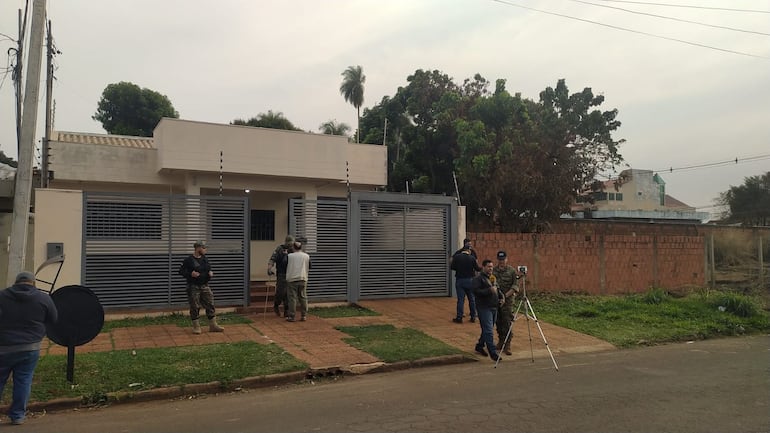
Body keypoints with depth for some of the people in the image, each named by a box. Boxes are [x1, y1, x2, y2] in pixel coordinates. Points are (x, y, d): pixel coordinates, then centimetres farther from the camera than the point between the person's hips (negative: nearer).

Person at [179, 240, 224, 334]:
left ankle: (213, 326, 12)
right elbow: (181, 271, -7)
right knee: (195, 307, 1)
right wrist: (190, 274, -23)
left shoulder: (205, 259, 10)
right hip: (193, 287, -5)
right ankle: (196, 327, 14)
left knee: (210, 305, 4)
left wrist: (210, 273, 1)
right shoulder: (189, 260, -8)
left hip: (204, 286, 6)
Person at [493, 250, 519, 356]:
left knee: (507, 322, -8)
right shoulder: (494, 270, 9)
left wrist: (506, 295, -16)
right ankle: (501, 341, 25)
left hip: (507, 300, -4)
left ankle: (507, 346, -4)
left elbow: (515, 286, -7)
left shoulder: (512, 270, -2)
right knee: (498, 322, 10)